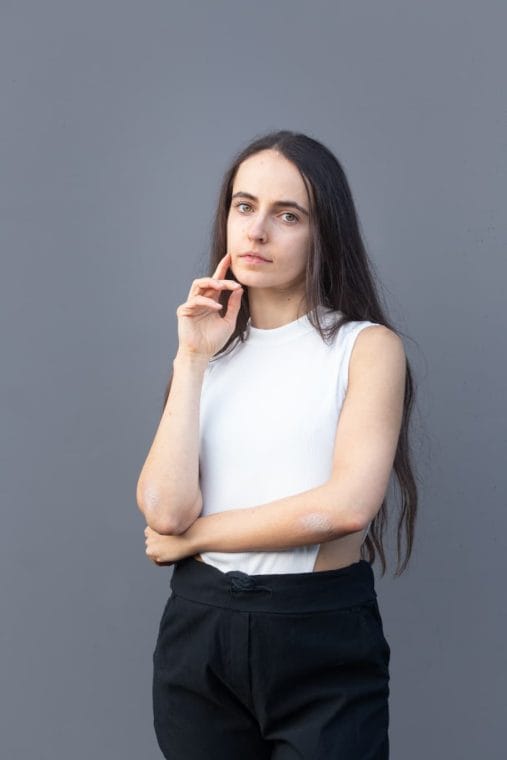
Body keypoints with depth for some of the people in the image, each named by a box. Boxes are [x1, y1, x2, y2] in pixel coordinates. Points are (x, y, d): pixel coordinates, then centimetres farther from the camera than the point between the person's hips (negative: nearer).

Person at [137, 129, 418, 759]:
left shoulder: (368, 346, -3)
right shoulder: (206, 351, 7)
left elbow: (347, 504, -17)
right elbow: (164, 509, -7)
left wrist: (194, 536, -8)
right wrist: (192, 360, -8)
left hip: (323, 640, -3)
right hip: (199, 631, 3)